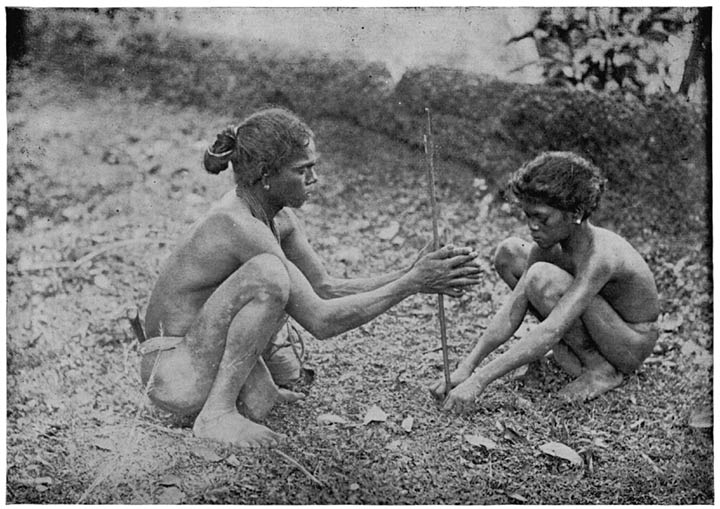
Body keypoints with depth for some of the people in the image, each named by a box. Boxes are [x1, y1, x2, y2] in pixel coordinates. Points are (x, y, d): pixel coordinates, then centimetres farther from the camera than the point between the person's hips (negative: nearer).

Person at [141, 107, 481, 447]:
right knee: (269, 275, -29)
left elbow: (326, 289, 6)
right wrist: (412, 283, -21)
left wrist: (410, 277, -5)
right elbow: (321, 322, -25)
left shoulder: (275, 216, 1)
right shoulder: (240, 226, -26)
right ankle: (217, 413, -17)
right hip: (172, 377, -9)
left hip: (202, 359, 9)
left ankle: (249, 386, 10)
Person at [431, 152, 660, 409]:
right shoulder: (549, 243, -12)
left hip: (632, 345, -7)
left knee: (542, 278, -31)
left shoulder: (599, 257, -35)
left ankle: (601, 369, -13)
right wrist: (467, 366, -23)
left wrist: (479, 380, -43)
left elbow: (551, 332, -41)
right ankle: (571, 348, 3)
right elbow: (512, 311, -13)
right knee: (509, 253, -3)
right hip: (599, 330, 7)